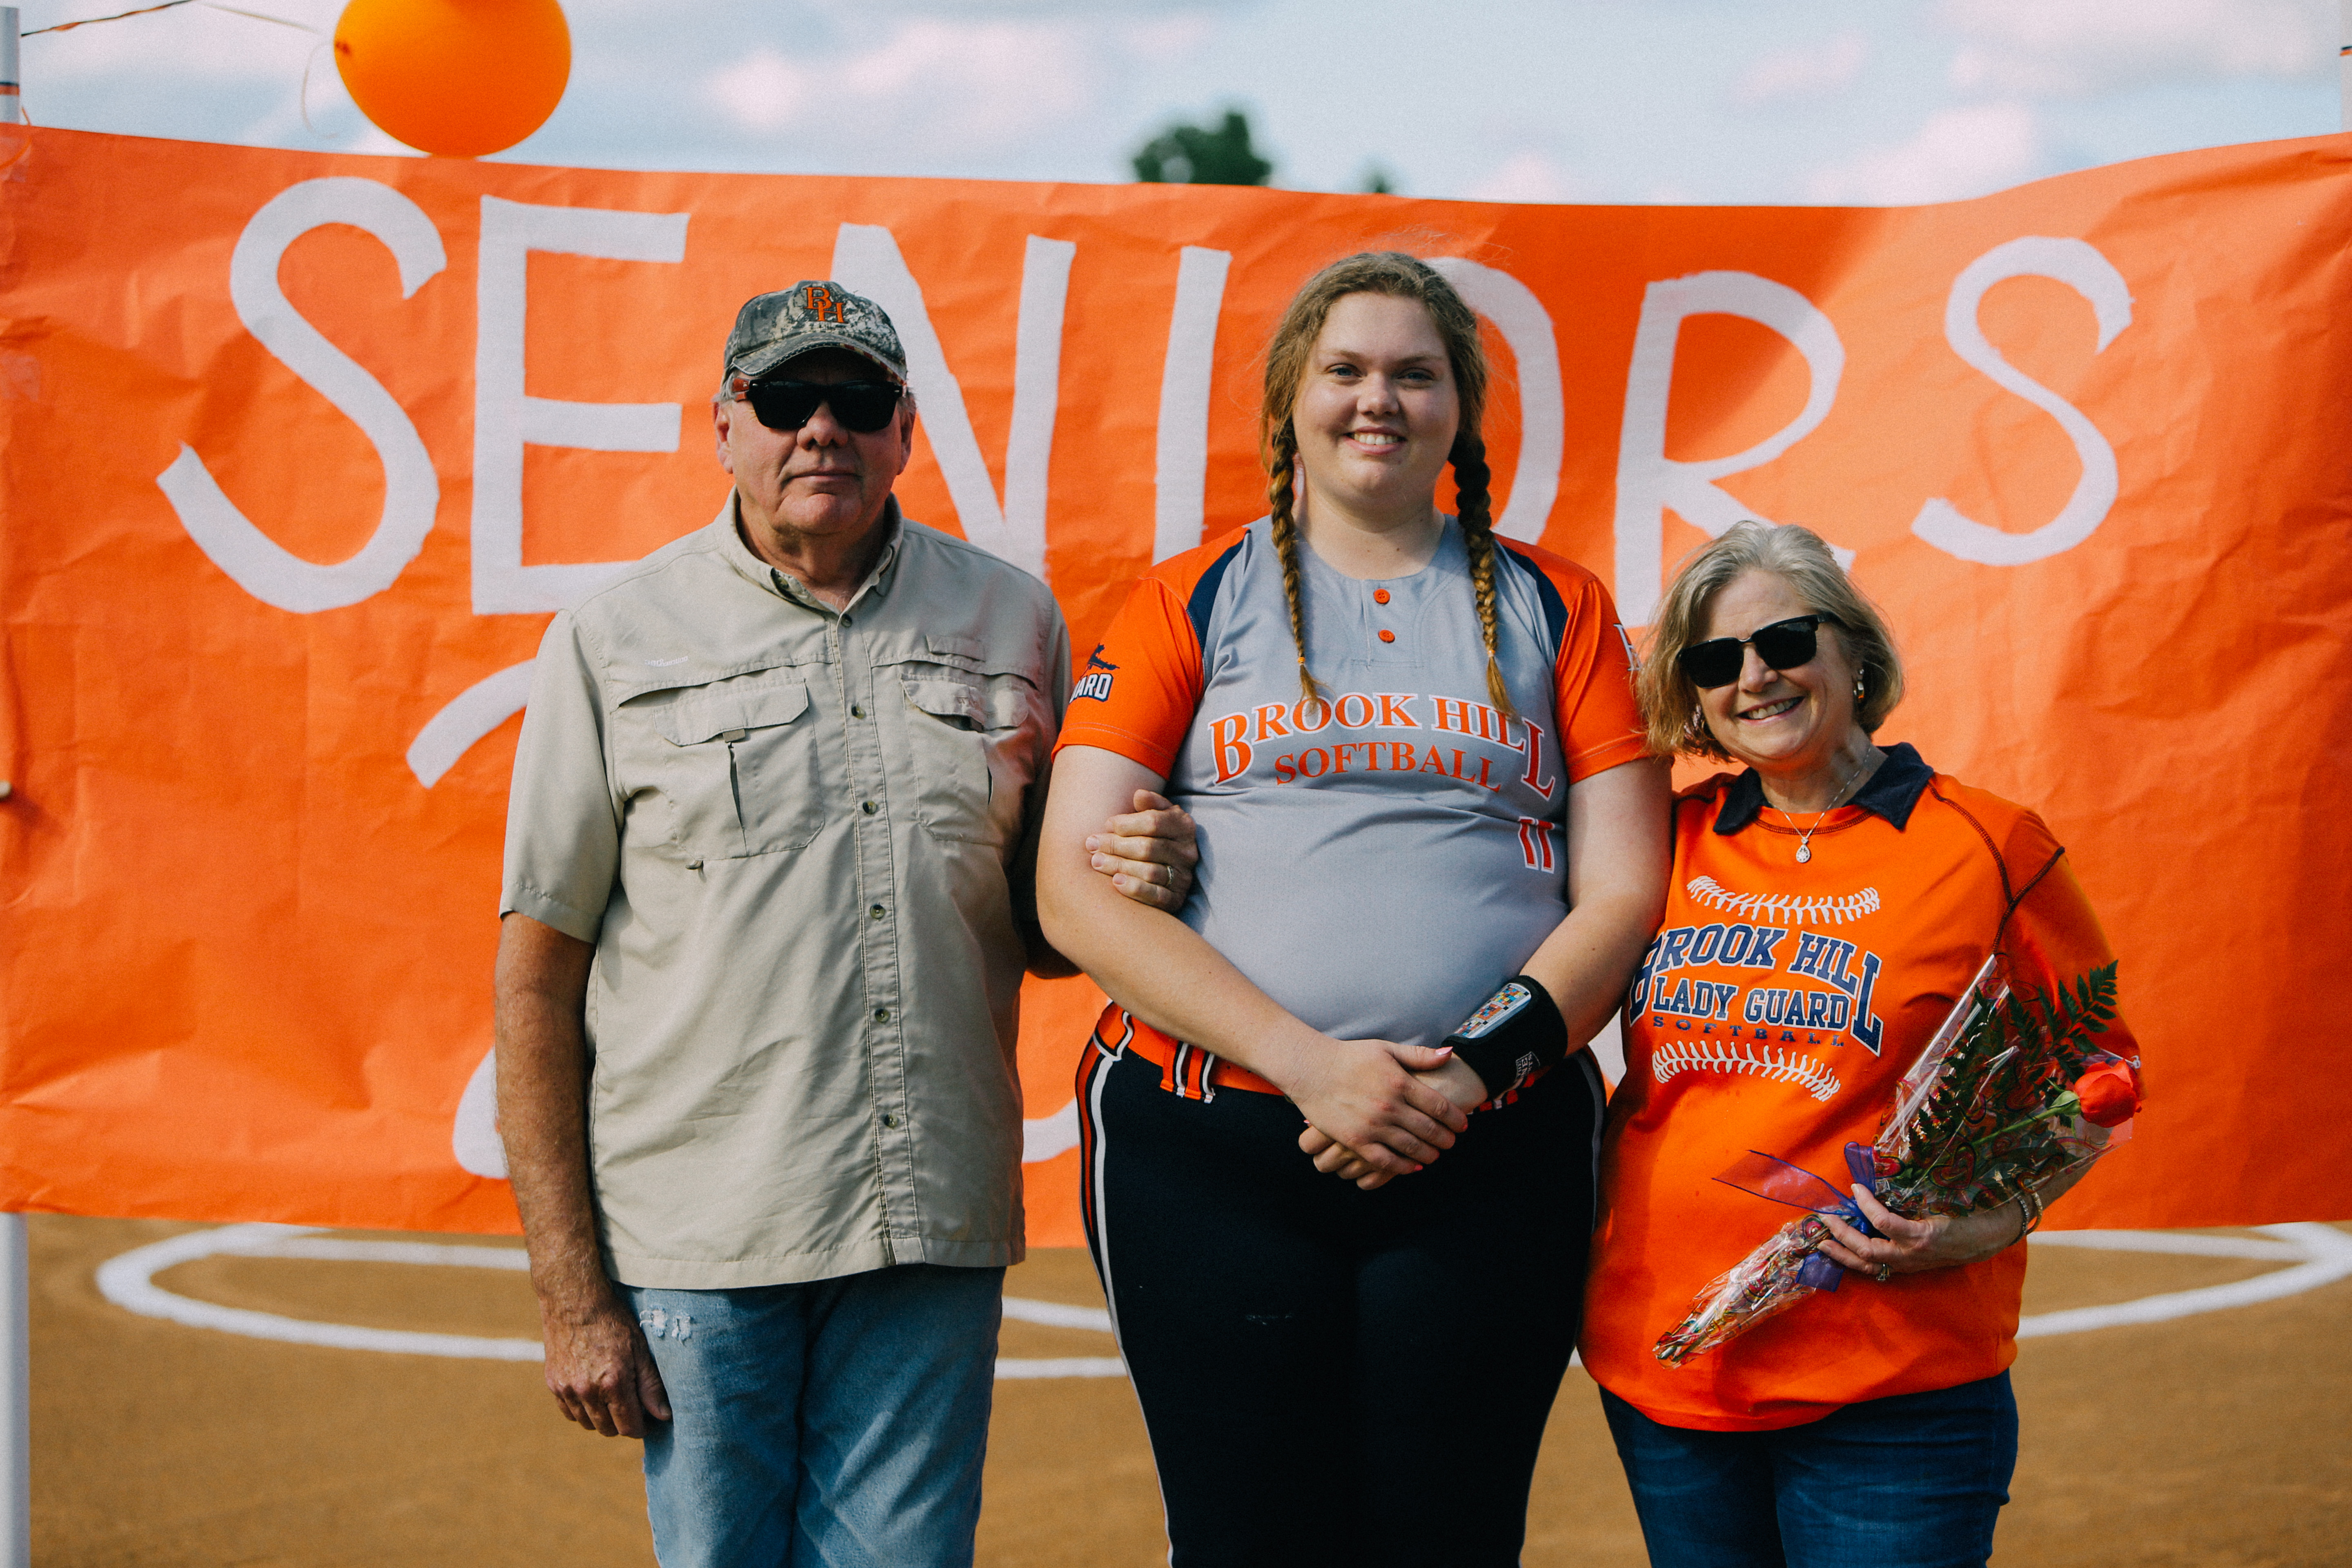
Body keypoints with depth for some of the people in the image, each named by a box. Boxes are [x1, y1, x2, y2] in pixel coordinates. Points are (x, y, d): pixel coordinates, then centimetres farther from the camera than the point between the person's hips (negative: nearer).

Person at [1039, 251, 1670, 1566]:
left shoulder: (1555, 609, 13)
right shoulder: (1192, 603, 9)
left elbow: (1624, 894, 6)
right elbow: (1076, 891, 0)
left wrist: (1473, 1072, -11)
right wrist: (1307, 1062, -11)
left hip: (1494, 1152, 1)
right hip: (1209, 1146, -1)